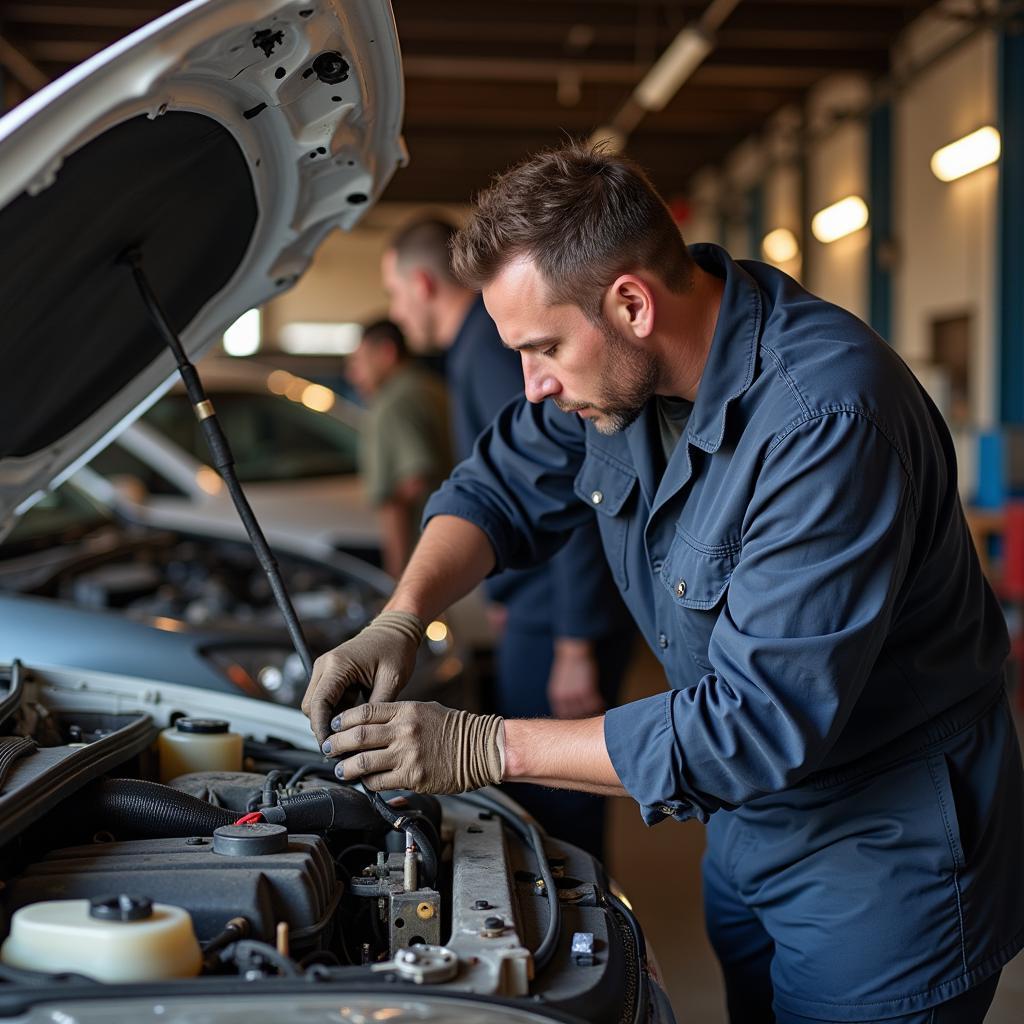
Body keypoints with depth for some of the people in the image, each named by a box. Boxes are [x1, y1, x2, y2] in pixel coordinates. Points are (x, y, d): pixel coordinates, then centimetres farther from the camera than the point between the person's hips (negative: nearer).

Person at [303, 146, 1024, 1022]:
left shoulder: (830, 418, -32)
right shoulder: (616, 362, -7)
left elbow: (757, 721, -33)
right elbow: (504, 488, 8)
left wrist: (487, 749, -30)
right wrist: (397, 621, -11)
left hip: (882, 859, -7)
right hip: (749, 832, 8)